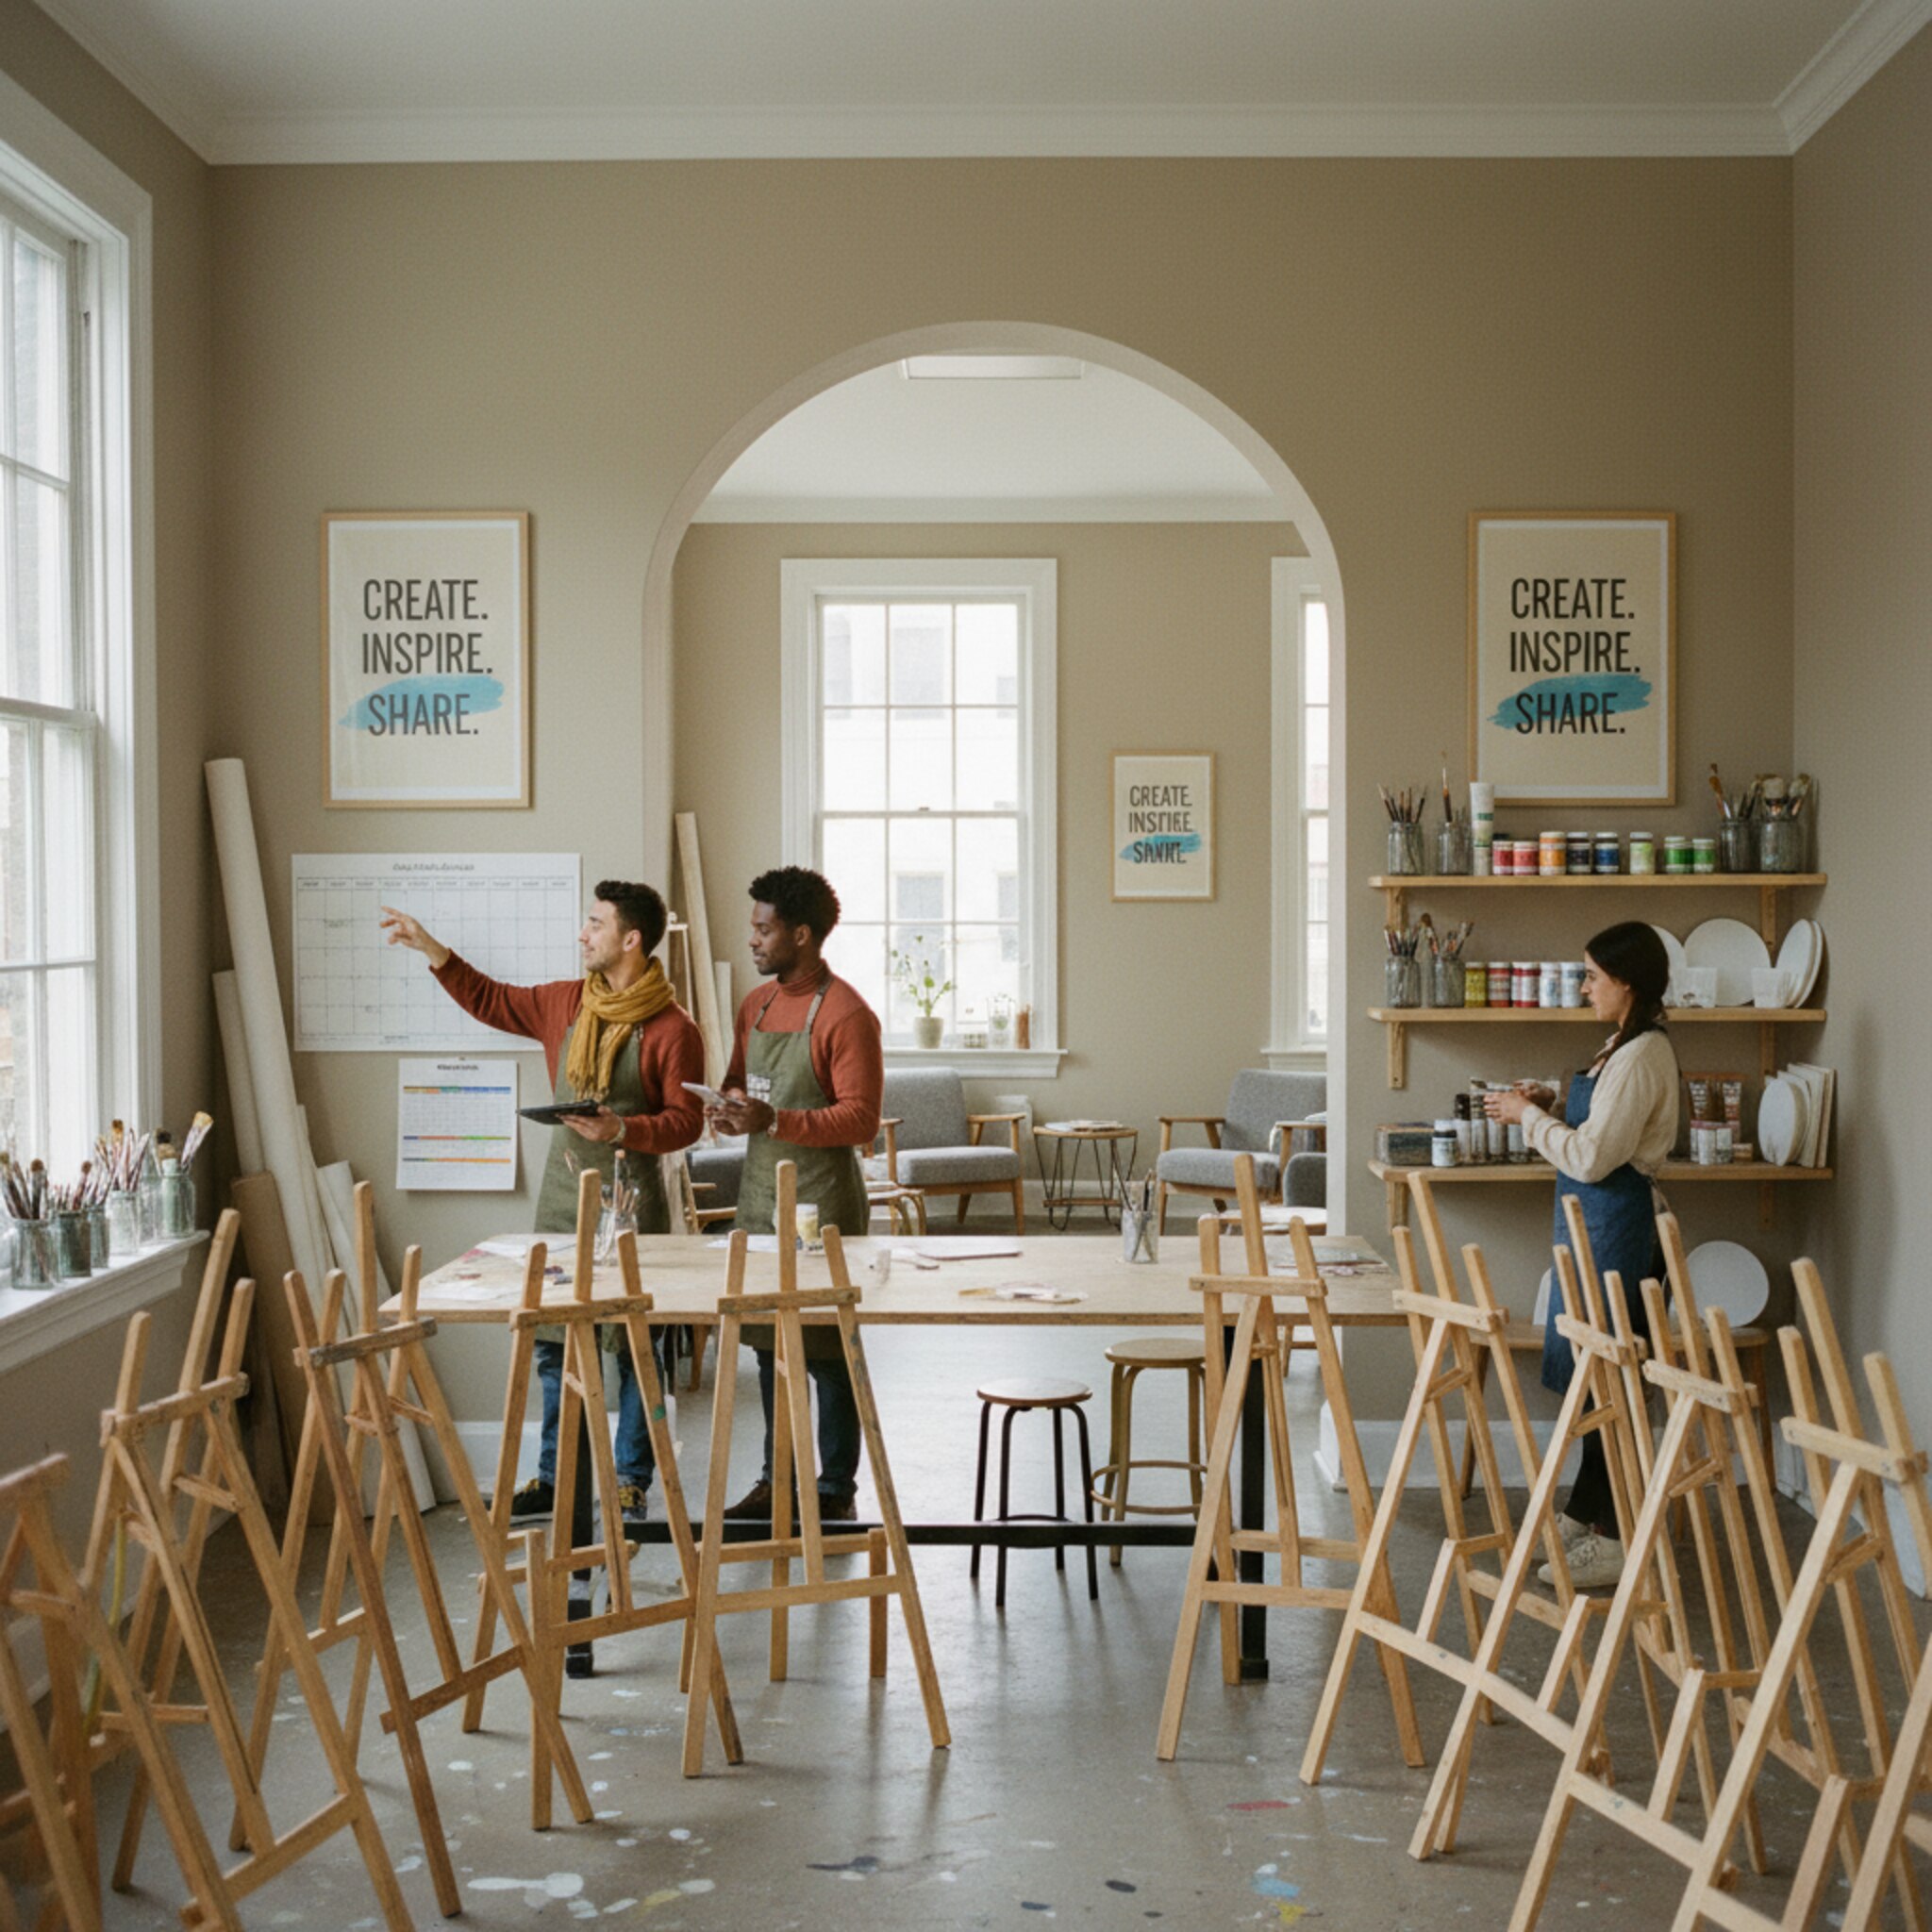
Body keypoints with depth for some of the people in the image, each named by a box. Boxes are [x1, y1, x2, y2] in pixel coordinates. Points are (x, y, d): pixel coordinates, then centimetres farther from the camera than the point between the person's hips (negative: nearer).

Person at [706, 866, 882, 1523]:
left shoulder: (845, 1014, -13)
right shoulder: (756, 1005, 12)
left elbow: (861, 1119, -17)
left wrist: (774, 1120, -27)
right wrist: (730, 1107, -3)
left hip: (822, 1204, -7)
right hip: (760, 1196, 8)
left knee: (827, 1354, -1)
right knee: (769, 1347, 13)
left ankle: (836, 1491, 10)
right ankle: (778, 1480, 24)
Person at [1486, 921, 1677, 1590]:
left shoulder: (1641, 1056, -18)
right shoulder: (1627, 1047, 14)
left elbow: (1592, 1158, -22)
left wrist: (1530, 1116, -10)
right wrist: (1552, 1106, 8)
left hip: (1615, 1225, -11)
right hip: (1595, 1220, 11)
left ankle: (1613, 1540, 1)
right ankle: (1584, 1513, 27)